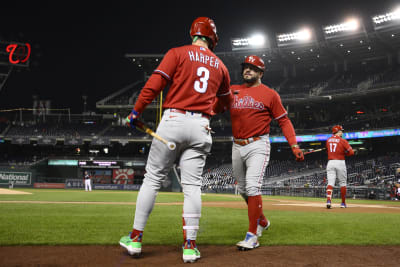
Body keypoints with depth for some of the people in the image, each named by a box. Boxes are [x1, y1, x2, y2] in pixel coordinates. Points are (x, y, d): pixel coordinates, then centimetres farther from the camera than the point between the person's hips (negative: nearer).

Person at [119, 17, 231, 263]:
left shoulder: (178, 53, 4)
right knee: (192, 185, 4)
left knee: (153, 179, 5)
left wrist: (136, 111, 0)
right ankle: (190, 246, 4)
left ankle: (136, 239, 10)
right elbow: (226, 102, 27)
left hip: (173, 121, -3)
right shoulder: (220, 66, 17)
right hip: (201, 127, 3)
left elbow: (154, 84, -6)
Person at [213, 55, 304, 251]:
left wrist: (294, 145, -11)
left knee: (252, 187, -17)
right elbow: (215, 107, 3)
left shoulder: (269, 94, 1)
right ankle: (262, 221, 36)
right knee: (243, 189, 14)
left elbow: (284, 120, 0)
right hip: (237, 146, 6)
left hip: (258, 146, -5)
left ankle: (252, 235, -10)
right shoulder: (232, 90, 12)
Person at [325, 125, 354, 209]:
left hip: (330, 162, 3)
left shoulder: (328, 140, 10)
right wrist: (344, 153, 9)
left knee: (330, 182, -2)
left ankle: (328, 200, -21)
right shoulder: (343, 141, -5)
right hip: (340, 163, -3)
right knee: (343, 183, 9)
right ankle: (343, 203, 15)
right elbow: (351, 152, -7)